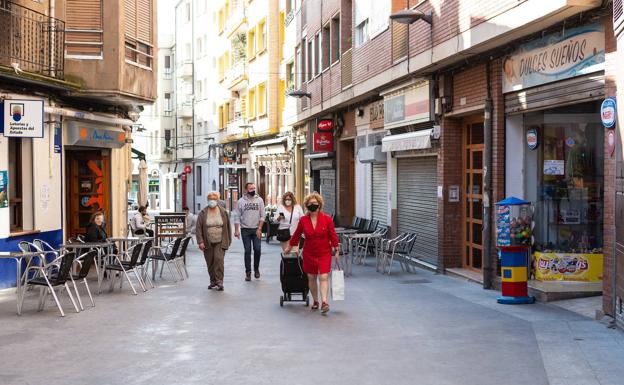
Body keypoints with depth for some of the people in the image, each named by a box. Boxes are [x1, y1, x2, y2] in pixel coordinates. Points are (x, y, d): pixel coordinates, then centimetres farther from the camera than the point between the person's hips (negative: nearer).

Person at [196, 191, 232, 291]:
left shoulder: (223, 212, 2)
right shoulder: (203, 213, -1)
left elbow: (227, 227, 9)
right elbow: (198, 228, -3)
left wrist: (228, 241, 9)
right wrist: (200, 242, -12)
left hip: (220, 242, -1)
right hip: (208, 243, 1)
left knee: (219, 259, -17)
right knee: (210, 263, 6)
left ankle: (219, 282, -14)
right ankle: (213, 282, 21)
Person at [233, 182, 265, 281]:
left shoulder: (259, 200, 2)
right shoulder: (241, 201, 0)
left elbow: (262, 216, 1)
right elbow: (237, 217, 0)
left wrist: (259, 229, -7)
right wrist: (236, 230, -8)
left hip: (256, 229, 1)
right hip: (245, 229, -1)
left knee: (257, 250, -3)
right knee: (247, 251, 1)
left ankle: (256, 268, 18)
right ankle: (248, 272, 8)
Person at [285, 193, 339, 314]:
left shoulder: (327, 219, -8)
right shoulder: (303, 220, -2)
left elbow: (333, 235, -3)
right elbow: (296, 235, 11)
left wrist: (336, 251, -3)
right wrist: (289, 248, 20)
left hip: (324, 253, -2)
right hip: (309, 254, 3)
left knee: (323, 277, -11)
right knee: (311, 277, 9)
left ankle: (324, 302, -16)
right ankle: (315, 301, 23)